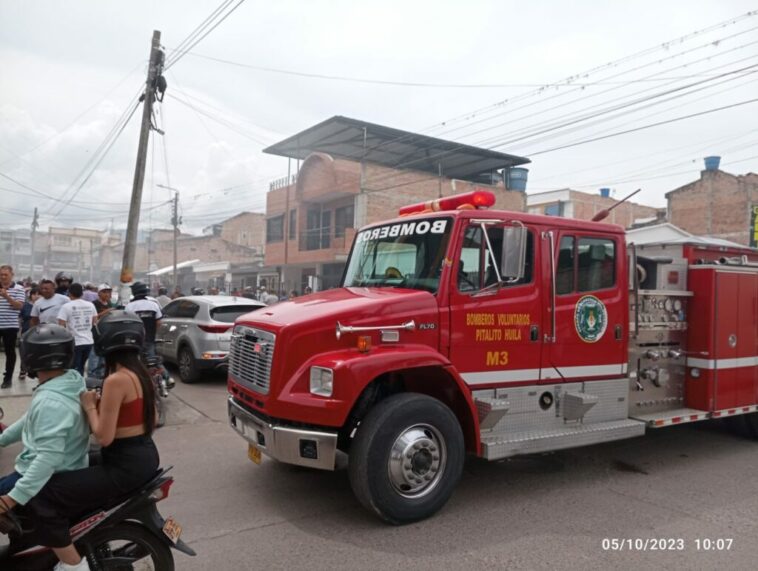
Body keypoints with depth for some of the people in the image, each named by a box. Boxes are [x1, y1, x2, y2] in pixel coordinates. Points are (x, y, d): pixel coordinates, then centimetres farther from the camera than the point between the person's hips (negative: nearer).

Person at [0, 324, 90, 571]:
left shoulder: (51, 401, -29)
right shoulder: (71, 382, 1)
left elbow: (49, 458, -32)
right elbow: (31, 420, 16)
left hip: (50, 479, -10)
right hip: (68, 470, 10)